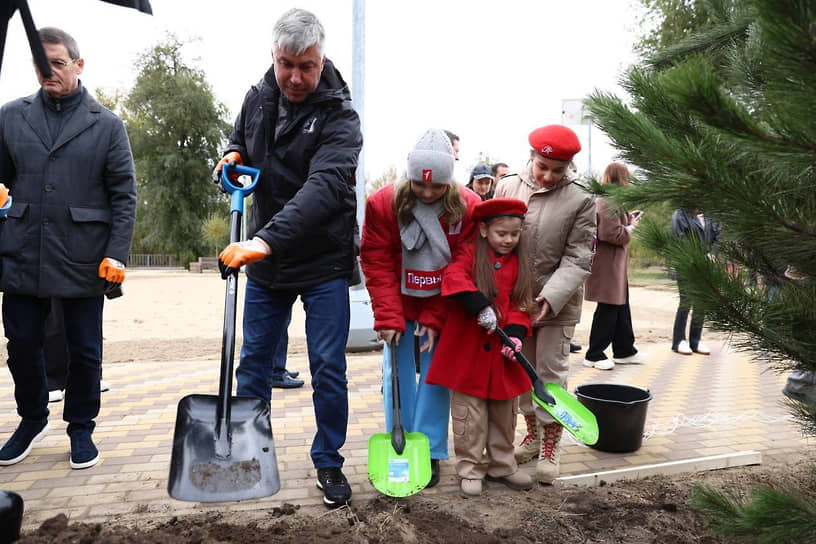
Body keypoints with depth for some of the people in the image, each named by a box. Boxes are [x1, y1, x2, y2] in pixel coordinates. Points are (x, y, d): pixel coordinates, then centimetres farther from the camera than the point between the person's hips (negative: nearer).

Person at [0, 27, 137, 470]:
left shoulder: (107, 125, 2)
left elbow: (124, 196, -1)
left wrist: (116, 253, -9)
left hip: (84, 261, -2)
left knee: (85, 351, 7)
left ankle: (81, 428, 27)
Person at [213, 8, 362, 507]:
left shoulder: (340, 116, -16)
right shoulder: (258, 98, 1)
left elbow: (324, 187, -31)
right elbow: (240, 139, 20)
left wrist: (268, 239, -43)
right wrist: (232, 156, -6)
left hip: (323, 263, -4)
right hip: (264, 259, 5)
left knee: (328, 368, 2)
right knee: (254, 361, 13)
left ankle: (329, 460, 21)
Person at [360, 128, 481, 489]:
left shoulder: (469, 208, -15)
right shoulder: (383, 204, -14)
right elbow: (377, 264, -11)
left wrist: (434, 319, -13)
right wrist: (388, 318, -16)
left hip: (442, 309, 0)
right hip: (398, 307, 1)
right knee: (398, 375, 4)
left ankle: (430, 453, 15)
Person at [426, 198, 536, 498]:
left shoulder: (519, 263, 8)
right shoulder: (469, 253, -5)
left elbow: (521, 305, 5)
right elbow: (453, 277, -24)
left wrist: (515, 333, -12)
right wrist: (480, 306, -31)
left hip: (501, 354, 5)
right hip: (467, 350, -4)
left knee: (503, 413, 16)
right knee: (470, 414, 4)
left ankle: (501, 464, 33)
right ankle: (471, 468, 20)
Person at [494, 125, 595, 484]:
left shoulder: (580, 201, -8)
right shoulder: (507, 188, 0)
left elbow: (577, 260, -10)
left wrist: (550, 298, -23)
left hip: (557, 303, -3)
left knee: (551, 371, 4)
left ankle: (550, 446, 20)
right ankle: (533, 433, 34)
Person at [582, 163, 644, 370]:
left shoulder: (609, 200, 16)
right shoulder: (609, 202, -18)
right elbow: (614, 234, -24)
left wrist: (628, 218, 11)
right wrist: (631, 227, -8)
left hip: (615, 265, 11)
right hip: (607, 265, -11)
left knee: (621, 307, 17)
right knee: (608, 309, -4)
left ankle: (624, 351, 29)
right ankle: (594, 355, 5)